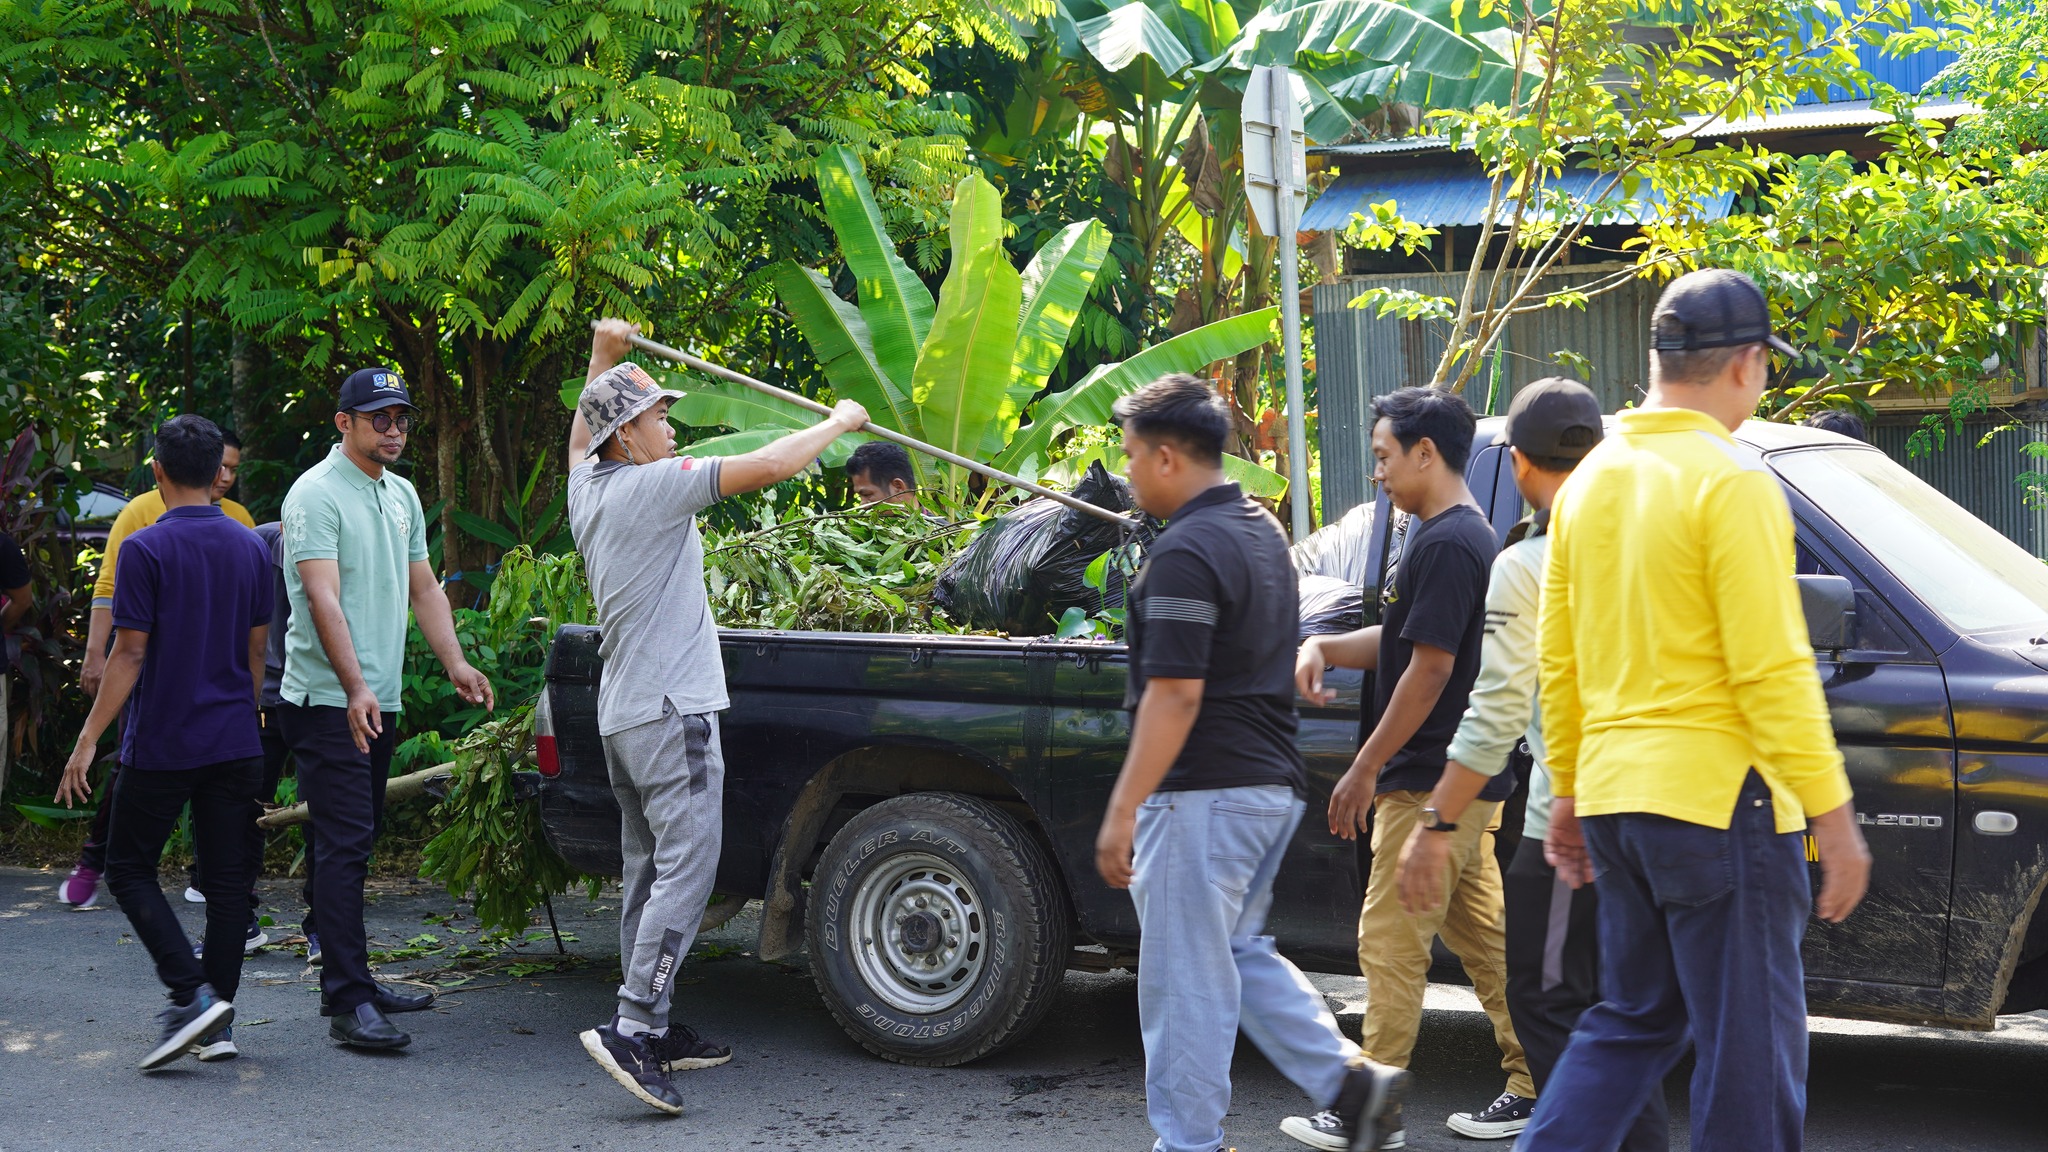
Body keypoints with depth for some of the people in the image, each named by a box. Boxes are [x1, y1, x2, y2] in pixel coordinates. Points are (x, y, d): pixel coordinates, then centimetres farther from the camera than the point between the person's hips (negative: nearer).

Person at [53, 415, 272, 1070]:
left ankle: (192, 993, -11)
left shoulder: (146, 549, -12)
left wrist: (89, 739, -9)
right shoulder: (251, 548, 6)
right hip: (234, 743, 5)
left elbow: (129, 654, -14)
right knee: (225, 875, 8)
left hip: (161, 745, -5)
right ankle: (219, 1023, 10)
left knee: (129, 870, 6)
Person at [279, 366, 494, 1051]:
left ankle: (352, 984, 21)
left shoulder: (402, 496, 16)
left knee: (357, 844, 14)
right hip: (329, 702, -8)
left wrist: (456, 664, 8)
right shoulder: (318, 494, -12)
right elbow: (324, 599, -21)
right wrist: (354, 688, -31)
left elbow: (423, 588, 20)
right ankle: (347, 1004, -13)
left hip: (380, 700, 8)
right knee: (344, 846, -12)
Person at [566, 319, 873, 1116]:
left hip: (622, 715, 10)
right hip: (671, 714, -10)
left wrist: (603, 358, 43)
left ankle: (654, 1029, 15)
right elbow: (770, 466, -15)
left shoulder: (588, 489, 12)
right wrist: (840, 422, -1)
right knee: (685, 870, -11)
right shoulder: (651, 486, -12)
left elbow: (581, 433, 37)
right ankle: (631, 1028, -18)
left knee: (647, 874, 11)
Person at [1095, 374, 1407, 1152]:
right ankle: (1348, 1080, 13)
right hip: (1274, 783, 10)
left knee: (1184, 976, 0)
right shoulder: (1262, 531, 12)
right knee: (1241, 952, 20)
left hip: (1204, 793, -10)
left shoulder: (1187, 552, -18)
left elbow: (1175, 695, -23)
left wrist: (1122, 812, -21)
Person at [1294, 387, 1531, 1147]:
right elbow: (1403, 639, 21)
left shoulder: (1444, 543, -17)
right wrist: (1323, 647, 4)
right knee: (1483, 936, 14)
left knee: (1390, 940, -5)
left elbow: (1430, 666, -21)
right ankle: (1533, 1088, 17)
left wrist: (1366, 769, -17)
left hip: (1431, 786, -10)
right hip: (1472, 779, 10)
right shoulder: (1471, 535, 15)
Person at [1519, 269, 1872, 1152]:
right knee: (1750, 1048, 1)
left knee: (1632, 1023, 19)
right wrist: (1832, 814, -13)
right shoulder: (1731, 482, -13)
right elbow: (1772, 669, -17)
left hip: (1613, 794, 8)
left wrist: (1568, 790, 21)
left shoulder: (1590, 481, 11)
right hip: (1717, 797, -8)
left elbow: (1557, 660, 14)